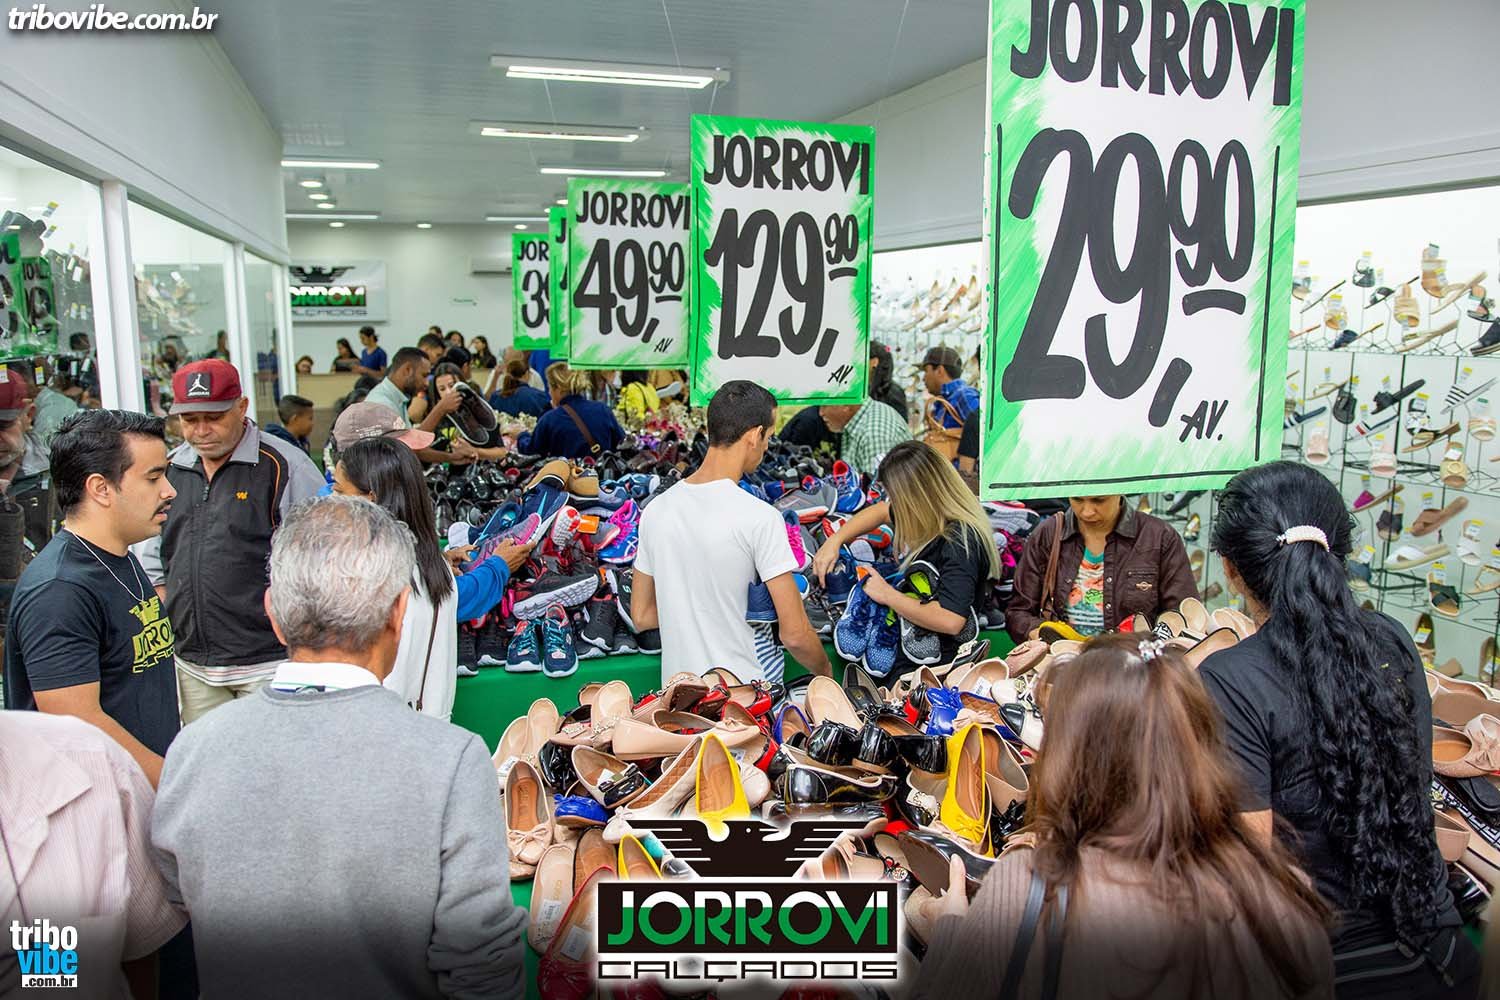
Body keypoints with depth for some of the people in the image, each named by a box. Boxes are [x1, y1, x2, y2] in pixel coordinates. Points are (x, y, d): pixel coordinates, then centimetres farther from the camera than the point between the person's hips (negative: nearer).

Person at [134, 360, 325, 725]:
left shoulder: (283, 465, -9)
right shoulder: (168, 468, 9)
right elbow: (150, 559, 20)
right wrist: (170, 623, 11)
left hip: (268, 659, -5)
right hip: (190, 662, 6)